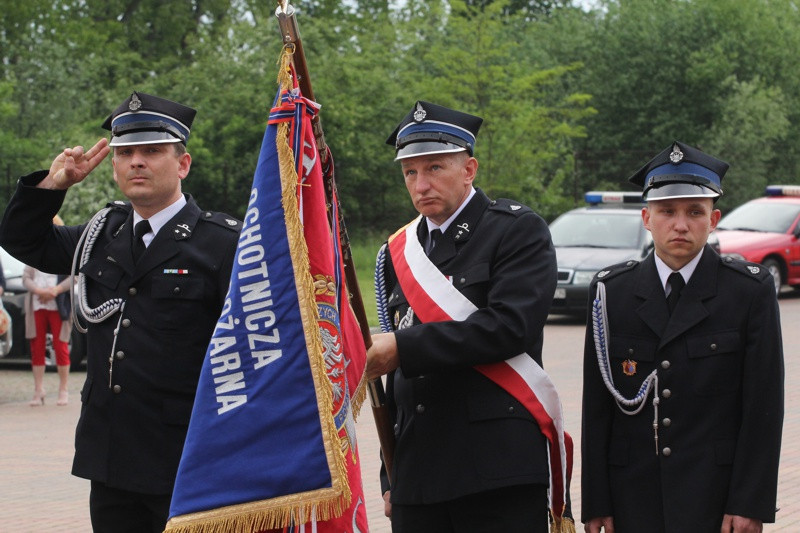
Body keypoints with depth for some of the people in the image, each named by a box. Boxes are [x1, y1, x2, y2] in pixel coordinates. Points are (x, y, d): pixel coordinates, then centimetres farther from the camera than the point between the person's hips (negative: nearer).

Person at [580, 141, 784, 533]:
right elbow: (596, 407, 6)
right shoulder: (611, 291, 7)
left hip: (715, 496, -2)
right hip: (634, 497, 2)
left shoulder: (751, 290, 1)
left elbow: (765, 406, -1)